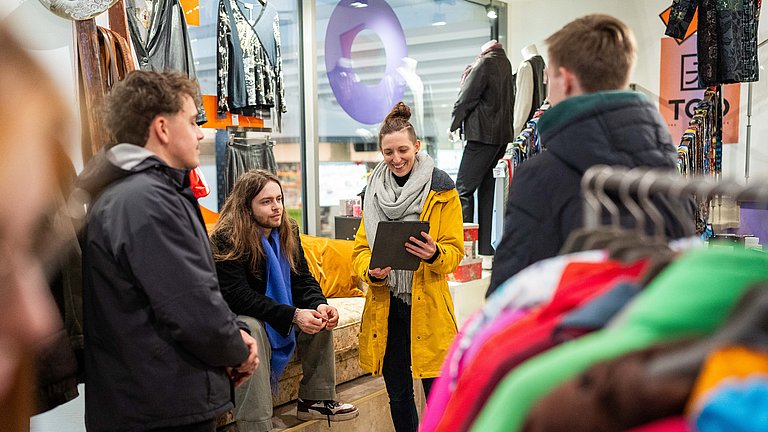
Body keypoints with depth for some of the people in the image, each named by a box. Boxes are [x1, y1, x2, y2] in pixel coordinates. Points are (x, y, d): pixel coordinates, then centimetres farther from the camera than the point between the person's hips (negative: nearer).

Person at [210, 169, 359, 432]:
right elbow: (238, 297, -29)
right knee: (251, 329, -37)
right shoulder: (226, 240, -22)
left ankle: (315, 399, 1)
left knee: (321, 317, -9)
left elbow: (302, 279, 0)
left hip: (280, 314, 7)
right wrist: (293, 315, -36)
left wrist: (319, 304, -25)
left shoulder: (288, 232, -1)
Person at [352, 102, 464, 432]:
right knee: (398, 395, 13)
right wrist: (371, 270, -14)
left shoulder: (440, 189, -1)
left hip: (427, 304, -3)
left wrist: (434, 254, -26)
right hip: (384, 305, 4)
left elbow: (455, 250, -3)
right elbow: (360, 247, 8)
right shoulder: (373, 191, 10)